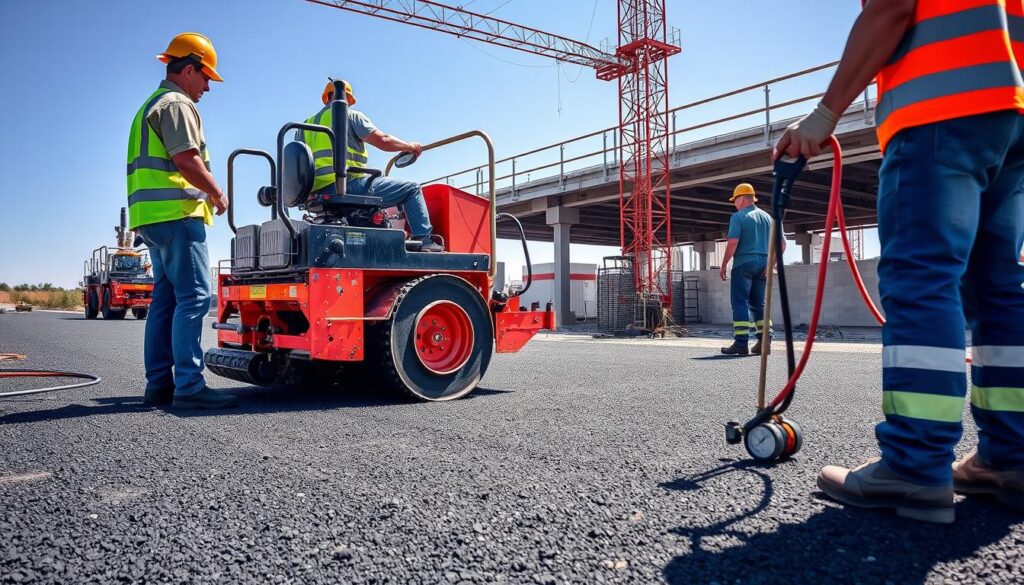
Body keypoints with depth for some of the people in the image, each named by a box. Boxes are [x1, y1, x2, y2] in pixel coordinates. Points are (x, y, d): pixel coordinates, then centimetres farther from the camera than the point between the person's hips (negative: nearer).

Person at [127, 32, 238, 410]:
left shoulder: (151, 106, 28)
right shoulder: (177, 103, -4)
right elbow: (185, 159, -17)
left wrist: (206, 194, 20)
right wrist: (217, 194, -6)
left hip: (153, 215, 10)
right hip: (176, 212, -10)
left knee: (166, 299, 9)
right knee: (194, 297, -14)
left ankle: (159, 384, 10)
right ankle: (189, 386, -18)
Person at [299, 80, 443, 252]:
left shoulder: (307, 125, 23)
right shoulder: (350, 115, 4)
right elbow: (383, 141, -5)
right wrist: (409, 146, 11)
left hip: (320, 192, 8)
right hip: (348, 185, -8)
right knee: (412, 188, -1)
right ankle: (424, 241, -12)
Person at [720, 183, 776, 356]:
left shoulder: (738, 217, -4)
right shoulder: (767, 217, 15)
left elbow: (733, 242, -14)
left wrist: (724, 265, -8)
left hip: (744, 263, -6)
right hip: (763, 264, 6)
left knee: (740, 302, -5)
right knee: (759, 303, 12)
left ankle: (741, 343, -10)